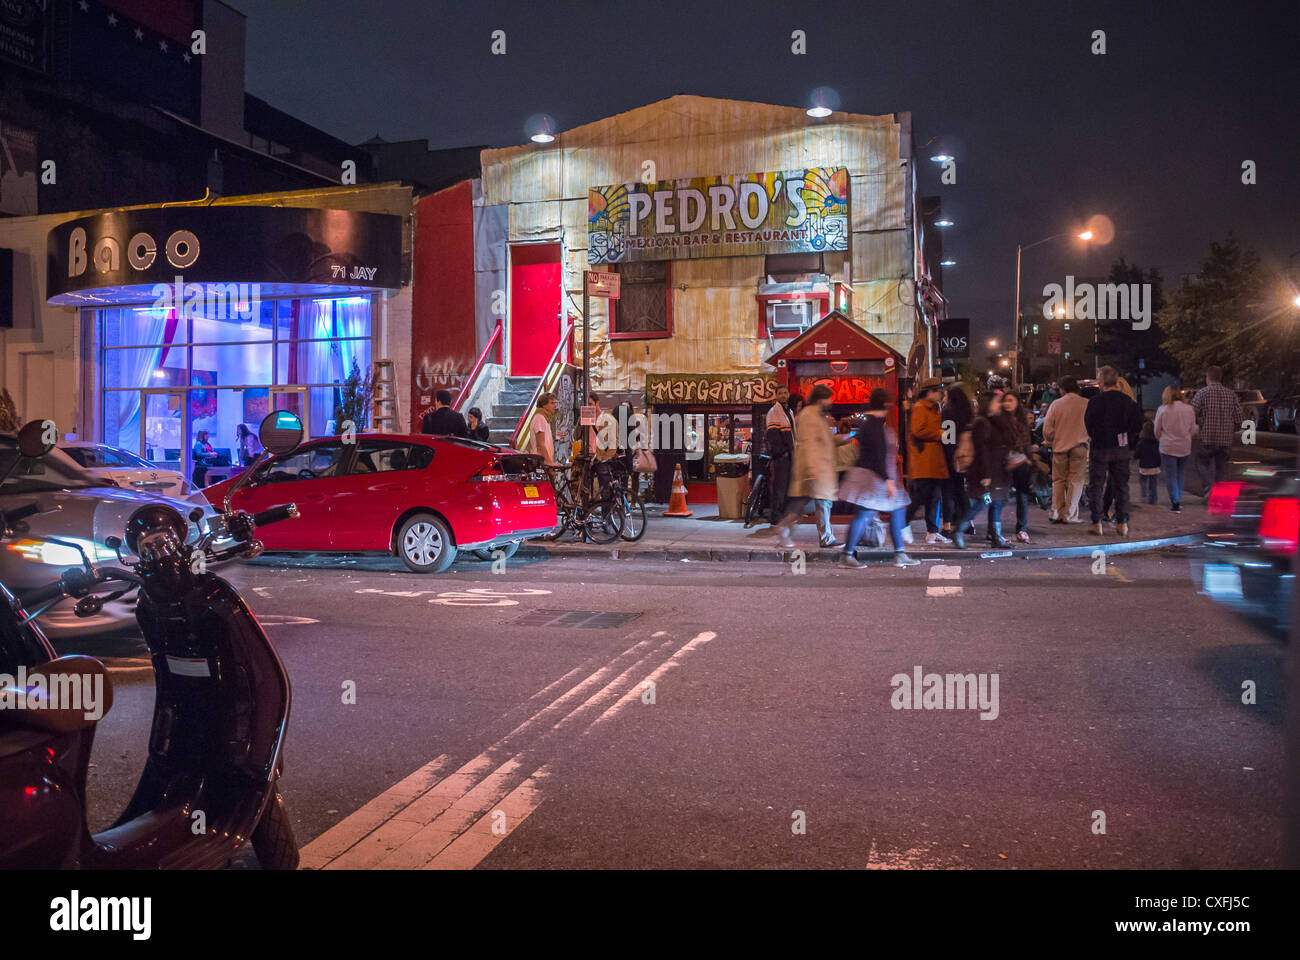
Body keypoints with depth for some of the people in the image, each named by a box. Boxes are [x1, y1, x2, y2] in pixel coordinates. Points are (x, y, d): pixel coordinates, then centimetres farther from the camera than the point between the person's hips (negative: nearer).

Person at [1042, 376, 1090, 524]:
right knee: (1075, 481, 3)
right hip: (1079, 446, -1)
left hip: (1060, 446, 1)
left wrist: (1049, 442, 18)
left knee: (1058, 481, 11)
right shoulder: (1086, 404, -3)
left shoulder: (1056, 404, -1)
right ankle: (1070, 515, 2)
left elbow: (1047, 429, 0)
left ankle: (1056, 513, 9)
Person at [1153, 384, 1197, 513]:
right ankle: (1179, 500, 20)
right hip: (1185, 447, 3)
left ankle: (1175, 501, -3)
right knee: (1181, 475, 16)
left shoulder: (1162, 410, -9)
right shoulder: (1189, 409, -2)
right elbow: (1193, 430, 6)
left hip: (1168, 448, -3)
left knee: (1170, 475, 3)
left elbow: (1157, 431, -1)